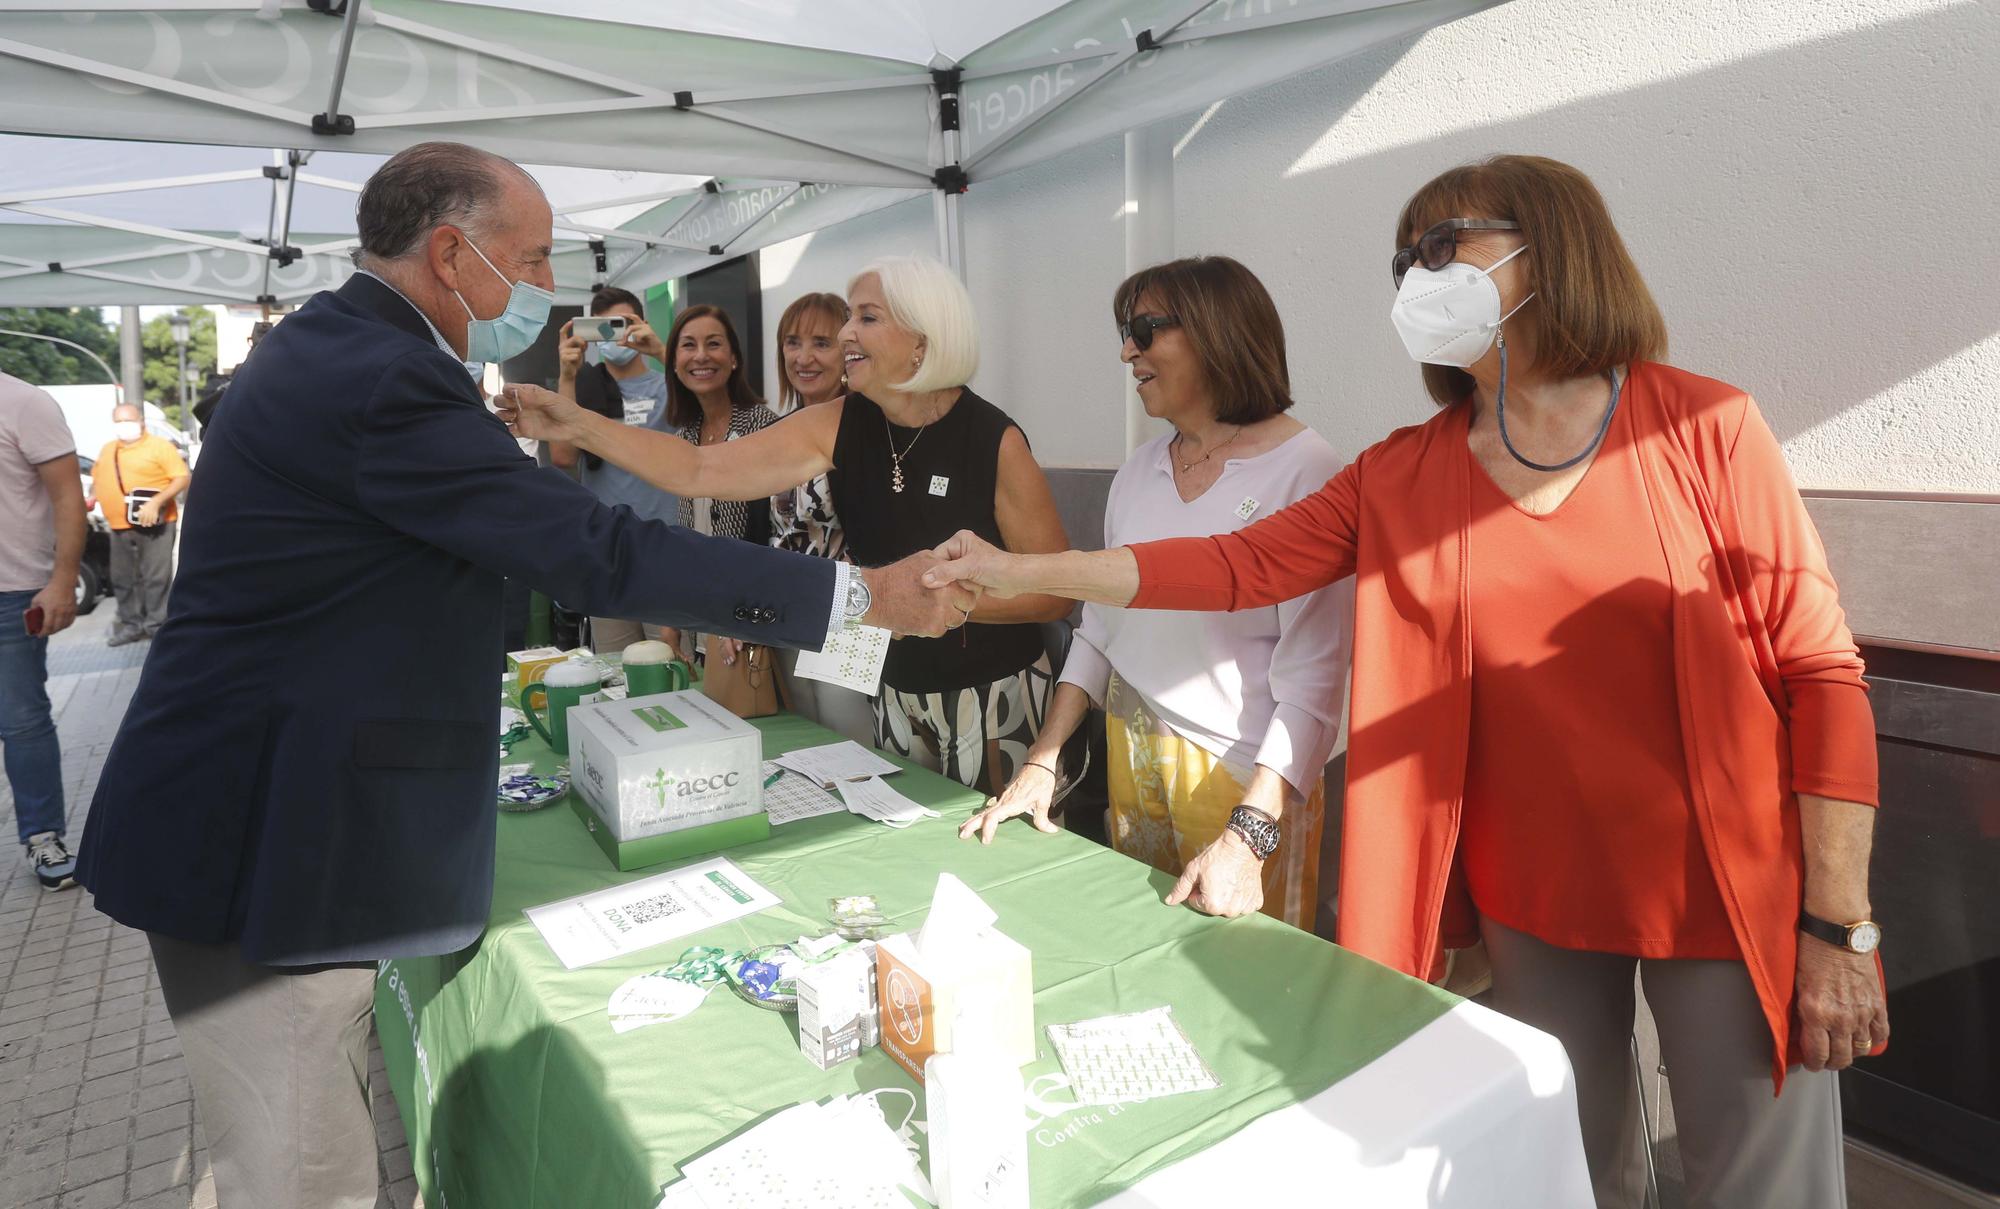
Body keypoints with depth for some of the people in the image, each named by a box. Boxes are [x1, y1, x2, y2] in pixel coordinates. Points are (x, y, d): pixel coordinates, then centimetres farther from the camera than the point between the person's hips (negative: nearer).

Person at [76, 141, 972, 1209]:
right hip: (266, 848, -10)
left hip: (264, 817, 11)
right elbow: (601, 551, -26)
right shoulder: (385, 377, -22)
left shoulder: (328, 345, 11)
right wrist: (864, 596, -21)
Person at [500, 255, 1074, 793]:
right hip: (899, 693, 4)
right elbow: (702, 470, -11)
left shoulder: (995, 440, -17)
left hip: (994, 698, -4)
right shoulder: (838, 426, -5)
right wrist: (577, 425, -18)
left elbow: (1056, 590, -13)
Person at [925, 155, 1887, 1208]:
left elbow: (1822, 673, -8)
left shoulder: (1704, 429, -8)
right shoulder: (1403, 478, 1)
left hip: (1722, 901, -2)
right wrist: (1021, 571, -5)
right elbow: (1238, 565, -2)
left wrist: (1839, 925, -10)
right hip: (1530, 897, 3)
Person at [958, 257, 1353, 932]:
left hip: (1244, 776, -5)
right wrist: (1042, 762, 5)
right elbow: (1100, 626, 10)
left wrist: (1248, 835, -26)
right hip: (1130, 755, 6)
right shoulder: (1139, 472, 6)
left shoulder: (1303, 472, -15)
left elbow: (1313, 678, -20)